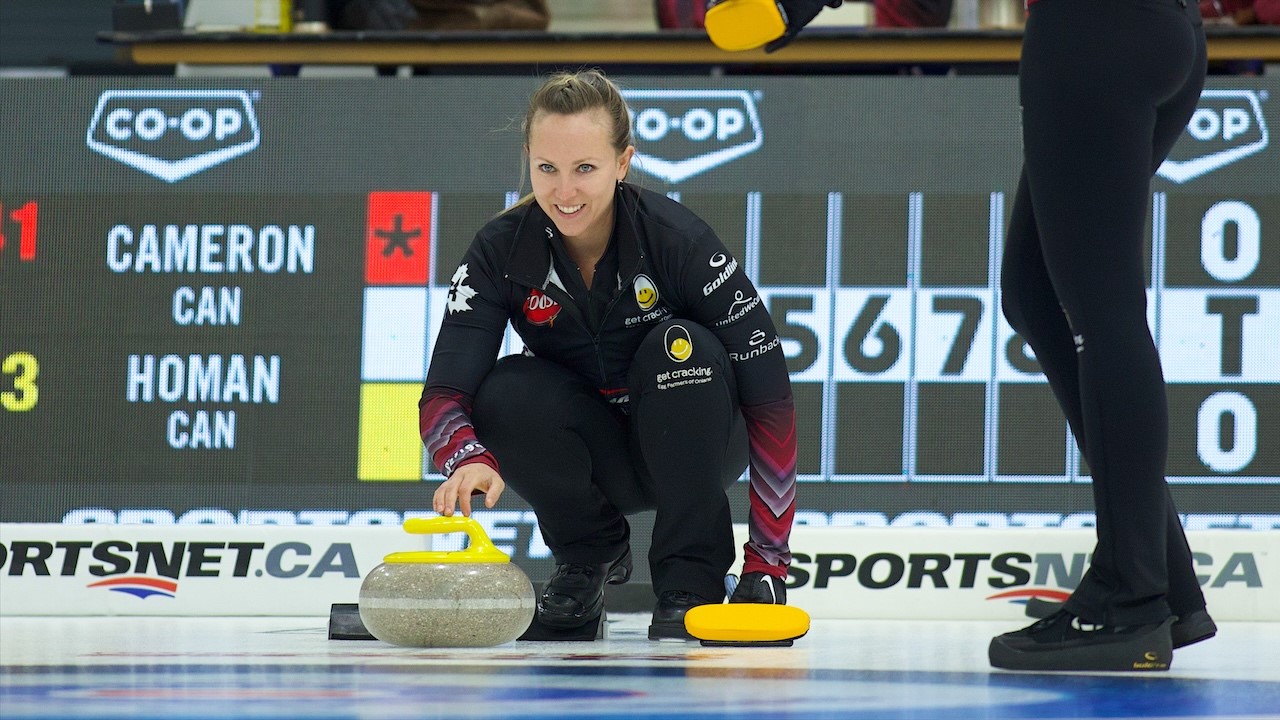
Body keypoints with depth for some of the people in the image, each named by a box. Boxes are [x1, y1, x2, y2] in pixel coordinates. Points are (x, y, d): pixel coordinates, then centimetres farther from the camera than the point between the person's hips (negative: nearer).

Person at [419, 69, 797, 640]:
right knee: (505, 394, -28)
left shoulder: (676, 239, -25)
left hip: (689, 449, -2)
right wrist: (470, 460, -49)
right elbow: (444, 394, -23)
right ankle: (591, 552, 1)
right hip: (595, 459, 2)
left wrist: (767, 562, -27)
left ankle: (691, 579, -18)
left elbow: (769, 399, -24)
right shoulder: (501, 251, -16)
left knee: (680, 345, -31)